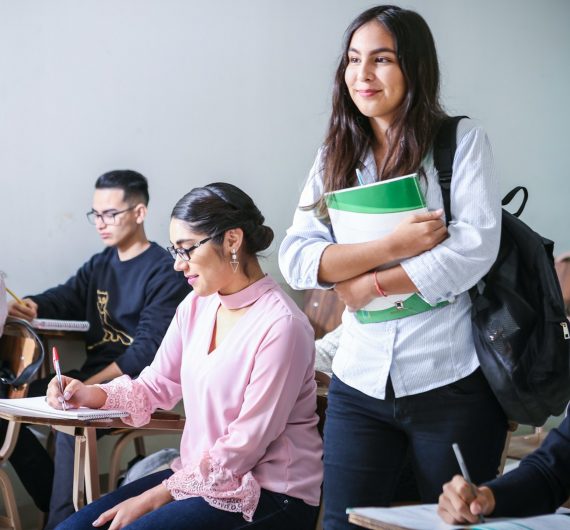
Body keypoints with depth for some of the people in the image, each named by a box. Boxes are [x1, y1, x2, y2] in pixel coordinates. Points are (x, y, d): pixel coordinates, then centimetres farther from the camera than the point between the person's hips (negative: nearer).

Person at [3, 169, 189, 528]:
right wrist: (31, 307, -18)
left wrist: (90, 386, -25)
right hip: (93, 376, 8)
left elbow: (148, 350, -18)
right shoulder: (101, 264, 16)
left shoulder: (165, 273, -10)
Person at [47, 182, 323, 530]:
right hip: (200, 473, 7)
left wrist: (155, 498, -17)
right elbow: (157, 386, 14)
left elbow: (245, 446, -19)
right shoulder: (197, 306, 6)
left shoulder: (280, 325, -19)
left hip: (271, 496, -7)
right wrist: (93, 395, -6)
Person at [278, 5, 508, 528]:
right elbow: (296, 259, -3)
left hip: (451, 382, -3)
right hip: (361, 384, 3)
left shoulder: (462, 141, -2)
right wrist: (391, 245, -15)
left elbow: (475, 248, -13)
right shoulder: (336, 158, 8)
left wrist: (371, 284, -9)